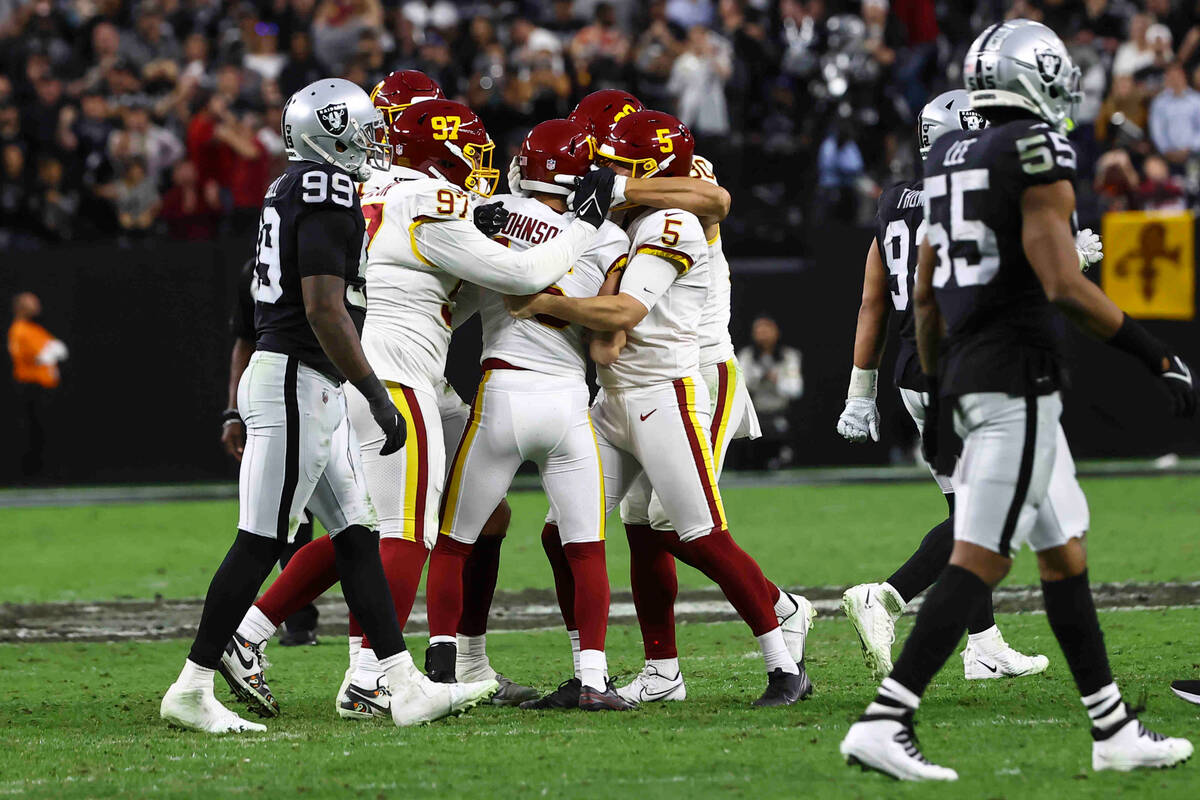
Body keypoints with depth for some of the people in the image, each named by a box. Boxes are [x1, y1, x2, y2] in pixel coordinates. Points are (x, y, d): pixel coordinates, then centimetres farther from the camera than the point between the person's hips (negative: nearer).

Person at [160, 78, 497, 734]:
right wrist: (378, 398, -18)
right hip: (298, 383, -10)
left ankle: (406, 688, 9)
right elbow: (325, 310, -22)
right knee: (260, 543, -6)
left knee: (356, 536, 8)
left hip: (306, 389, 10)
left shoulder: (290, 190, 16)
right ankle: (191, 691, -3)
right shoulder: (327, 193, -14)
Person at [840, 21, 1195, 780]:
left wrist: (937, 390, 26)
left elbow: (926, 295, 18)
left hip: (969, 373, 9)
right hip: (1019, 379, -9)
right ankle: (884, 721, -16)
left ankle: (1113, 727, 19)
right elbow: (1063, 284, -20)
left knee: (1064, 553, 15)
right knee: (979, 560, -10)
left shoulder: (952, 158, 14)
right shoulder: (1037, 153, -12)